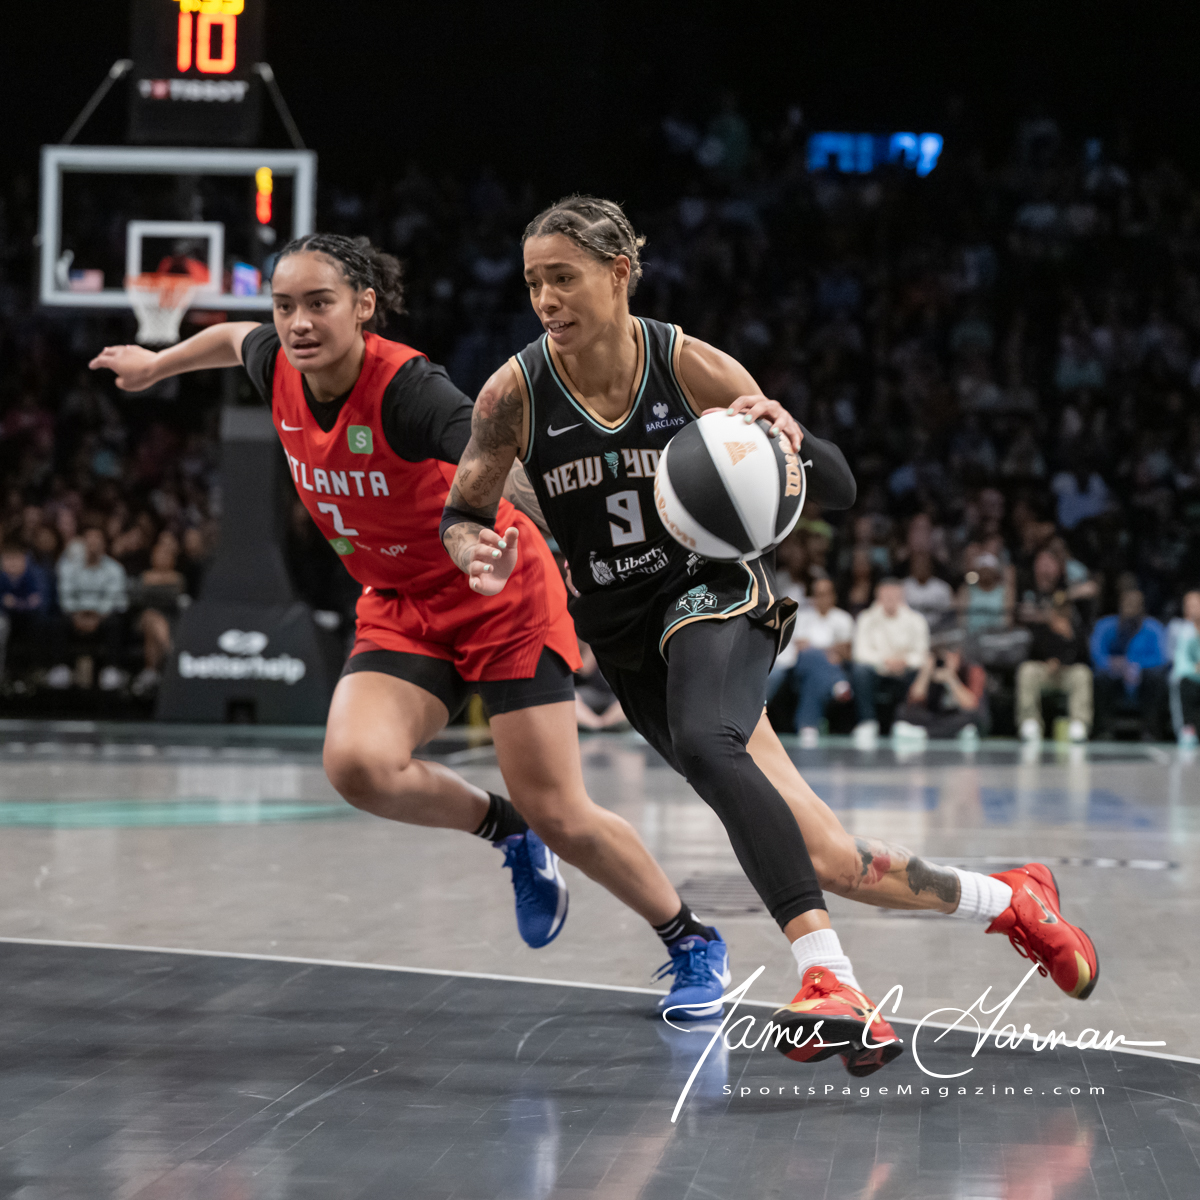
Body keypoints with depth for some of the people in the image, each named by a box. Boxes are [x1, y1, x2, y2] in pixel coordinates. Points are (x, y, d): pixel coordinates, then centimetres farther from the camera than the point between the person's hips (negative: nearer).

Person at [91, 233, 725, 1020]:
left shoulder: (406, 388, -28)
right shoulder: (280, 372, -8)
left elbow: (506, 472, -42)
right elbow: (235, 339, 18)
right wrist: (155, 365, 34)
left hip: (503, 596, -5)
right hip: (402, 608, 6)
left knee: (561, 818, -9)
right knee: (358, 763, -24)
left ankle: (694, 943, 18)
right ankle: (507, 833, 6)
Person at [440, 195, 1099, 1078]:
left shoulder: (692, 366, -12)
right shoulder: (516, 392, -9)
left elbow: (840, 492, -9)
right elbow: (461, 515, 2)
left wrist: (789, 437, -31)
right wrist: (477, 556, -22)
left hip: (713, 590, -2)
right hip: (624, 638, 2)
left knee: (704, 741, -39)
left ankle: (829, 982, -43)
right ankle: (1007, 900, 17)